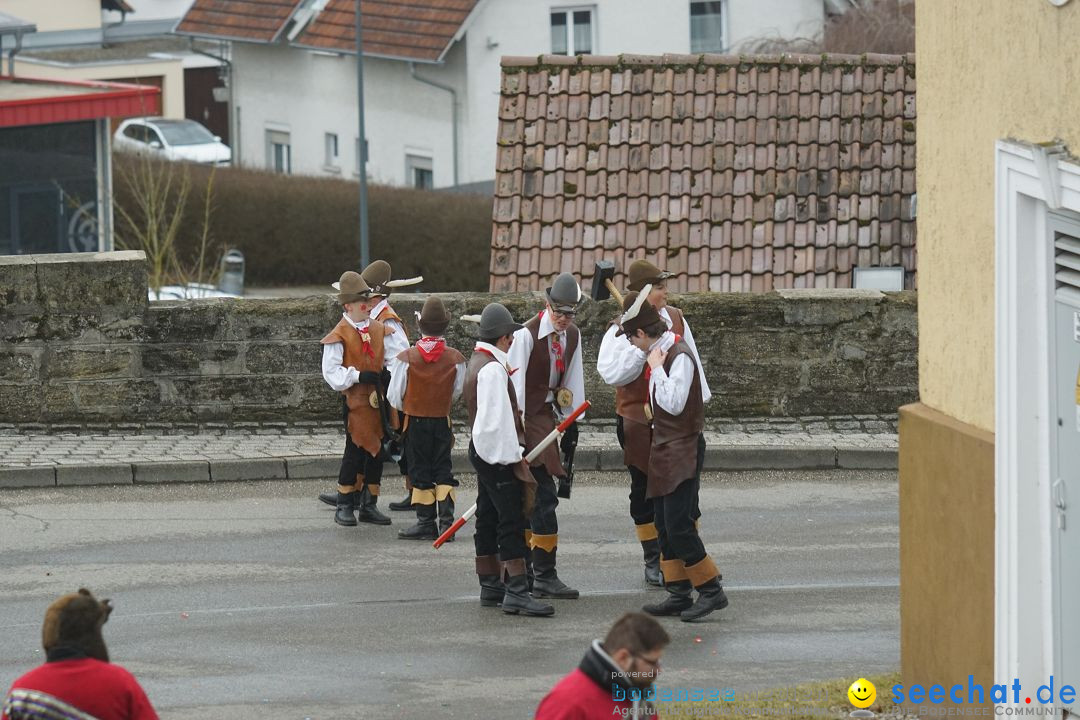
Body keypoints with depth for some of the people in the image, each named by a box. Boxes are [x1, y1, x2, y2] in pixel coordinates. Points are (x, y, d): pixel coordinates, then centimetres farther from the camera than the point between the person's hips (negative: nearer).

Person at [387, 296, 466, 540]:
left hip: (415, 422, -2)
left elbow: (394, 397, -7)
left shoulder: (407, 357, -13)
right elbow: (457, 392, 3)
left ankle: (426, 523, 6)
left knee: (421, 472, 6)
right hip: (443, 421, 2)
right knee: (443, 470, 10)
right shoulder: (455, 359, -8)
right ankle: (447, 520, 0)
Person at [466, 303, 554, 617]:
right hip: (498, 453, -11)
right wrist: (513, 457, -19)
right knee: (512, 520, -12)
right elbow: (497, 419, -24)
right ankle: (516, 592, -16)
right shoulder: (493, 369, -20)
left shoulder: (479, 361, 14)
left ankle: (490, 586, 21)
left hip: (483, 450, 11)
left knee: (488, 519, 14)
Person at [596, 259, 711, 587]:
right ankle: (653, 561, 16)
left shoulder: (676, 319, 4)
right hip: (639, 421, -3)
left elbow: (691, 362, 14)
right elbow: (611, 373, -22)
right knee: (645, 489, 7)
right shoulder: (621, 331, -11)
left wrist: (700, 401, 16)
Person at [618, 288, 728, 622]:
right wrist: (651, 404, 13)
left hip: (683, 450, -10)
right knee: (665, 527, 10)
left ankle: (711, 590, -7)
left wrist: (656, 368, -21)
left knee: (678, 526, -13)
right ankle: (679, 594, 15)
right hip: (664, 447, 10)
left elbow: (674, 403, -26)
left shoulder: (680, 356, -18)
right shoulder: (661, 353, 11)